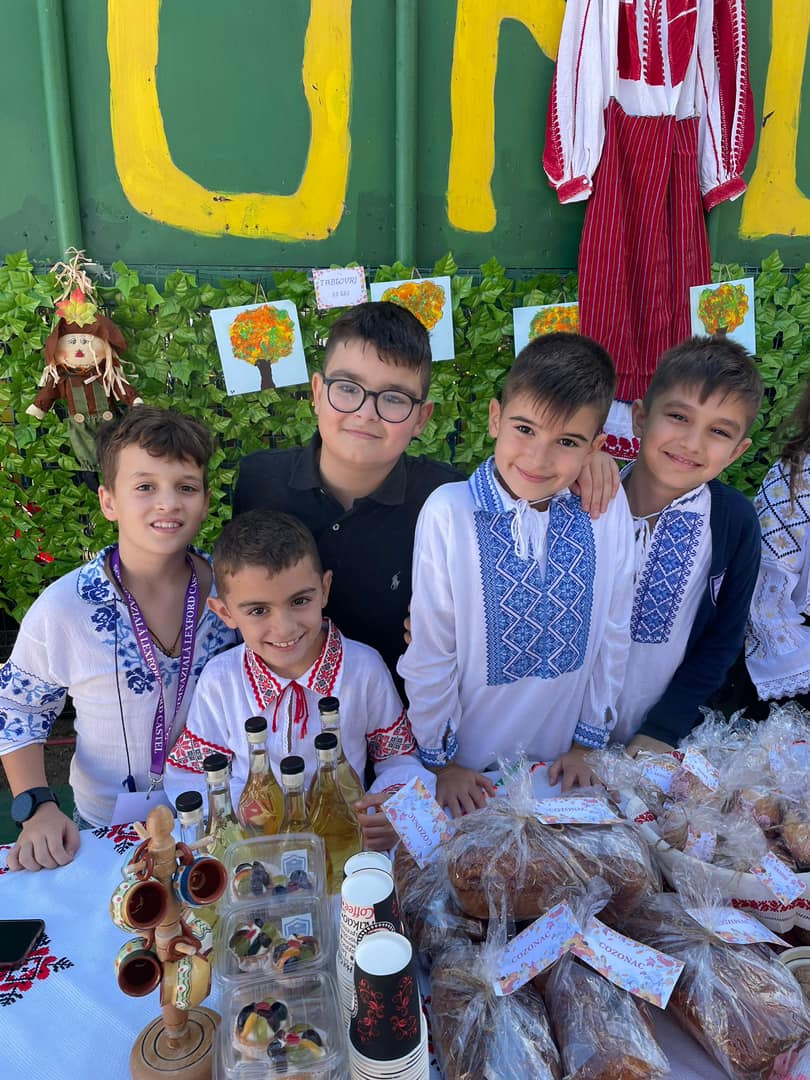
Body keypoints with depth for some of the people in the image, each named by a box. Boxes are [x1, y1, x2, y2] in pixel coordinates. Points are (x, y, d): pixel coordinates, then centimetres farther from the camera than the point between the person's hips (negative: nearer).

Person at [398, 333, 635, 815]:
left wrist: (586, 743, 4)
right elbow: (429, 649, -13)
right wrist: (443, 761, -4)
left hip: (562, 763, 3)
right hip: (469, 765, -2)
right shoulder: (448, 512, -21)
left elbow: (614, 634, -2)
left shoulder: (609, 508, -13)